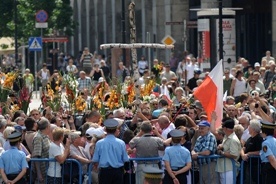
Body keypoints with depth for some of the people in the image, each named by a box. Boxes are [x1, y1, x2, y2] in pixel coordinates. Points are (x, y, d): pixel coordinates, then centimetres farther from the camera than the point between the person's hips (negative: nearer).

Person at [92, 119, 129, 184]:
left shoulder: (99, 143, -4)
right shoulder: (121, 143, -4)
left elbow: (95, 160, -1)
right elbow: (125, 160, -2)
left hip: (104, 171, 0)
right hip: (118, 171, 1)